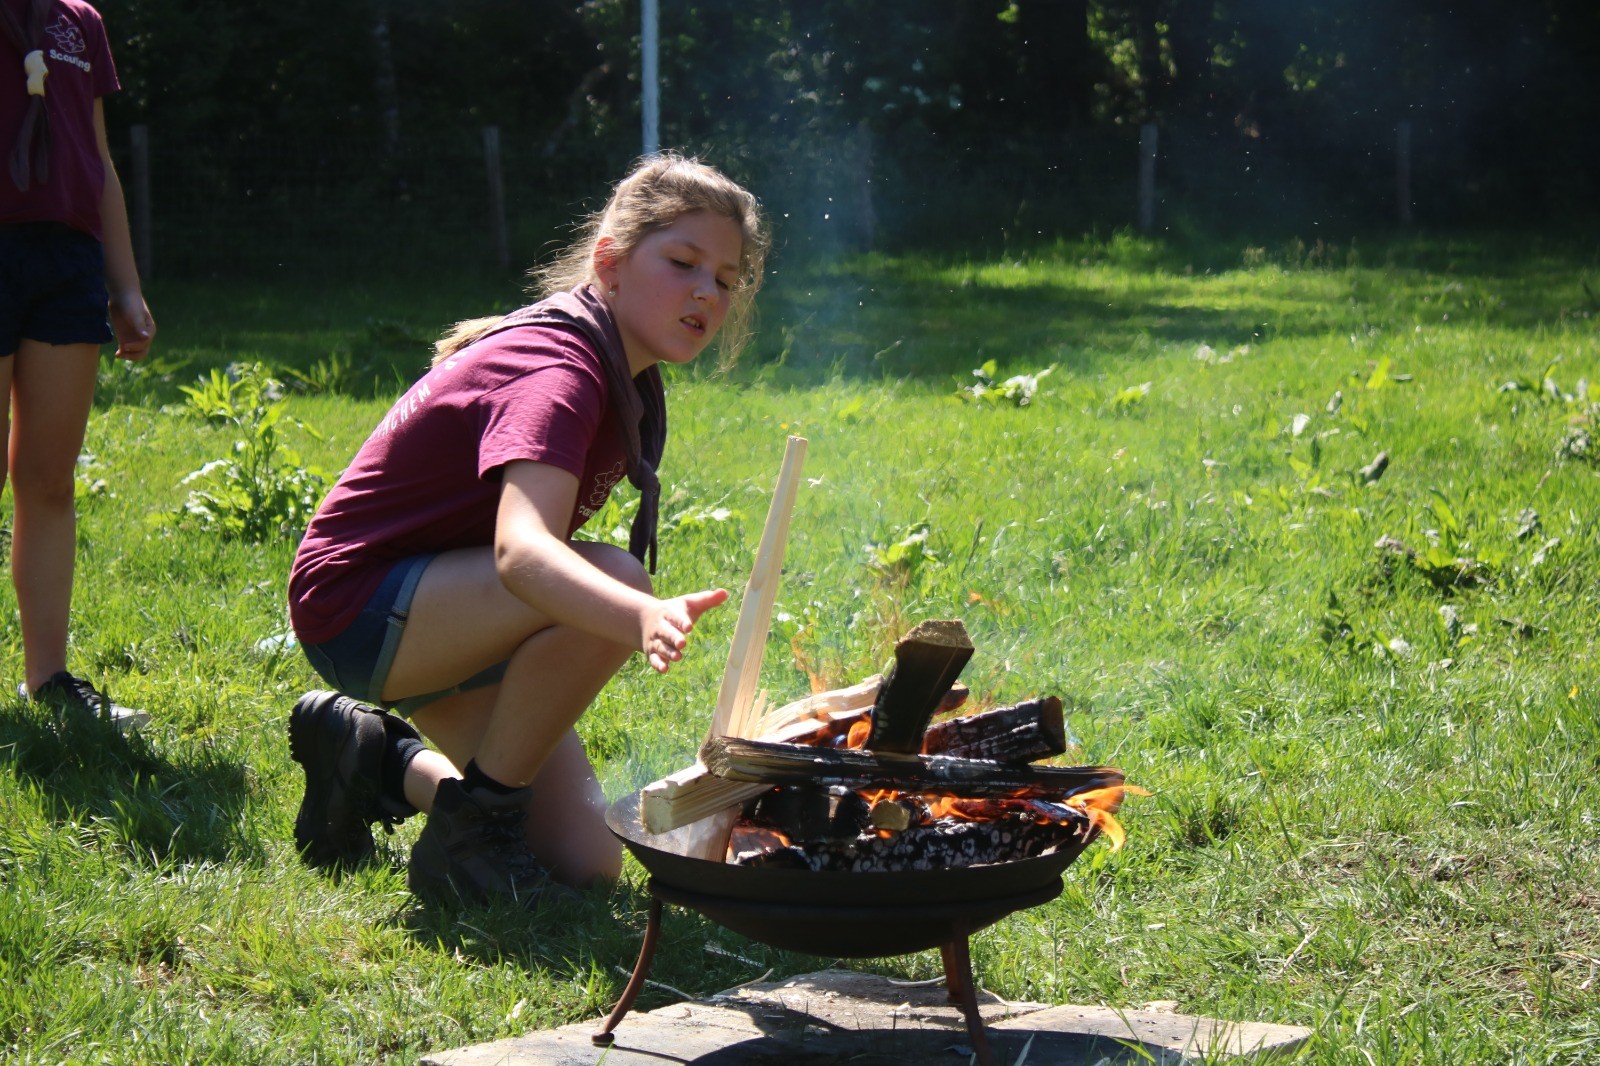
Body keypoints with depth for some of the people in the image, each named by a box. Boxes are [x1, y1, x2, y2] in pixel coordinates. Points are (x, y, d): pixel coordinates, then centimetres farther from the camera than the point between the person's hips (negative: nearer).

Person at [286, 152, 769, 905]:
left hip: (443, 604, 9)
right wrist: (645, 619, -63)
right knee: (613, 579, -33)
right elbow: (520, 549, -46)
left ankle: (379, 758, 21)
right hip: (356, 605, -9)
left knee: (587, 864, 2)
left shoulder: (627, 377, 3)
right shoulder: (557, 373, -27)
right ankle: (469, 834, -16)